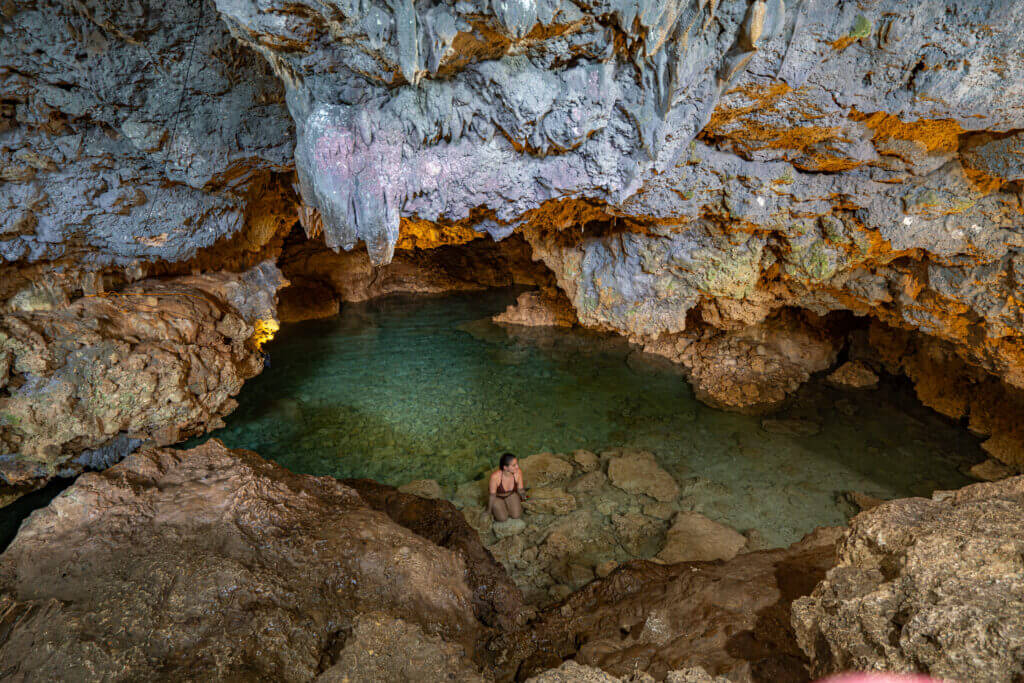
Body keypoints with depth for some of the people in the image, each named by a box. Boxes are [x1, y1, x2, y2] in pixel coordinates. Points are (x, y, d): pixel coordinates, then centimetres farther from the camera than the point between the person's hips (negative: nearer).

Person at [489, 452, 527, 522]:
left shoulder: (518, 472, -27)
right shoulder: (495, 476, -36)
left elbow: (520, 489, -8)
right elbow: (492, 496, -20)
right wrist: (489, 511, -11)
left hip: (510, 495, 3)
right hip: (497, 497, -3)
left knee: (517, 516, -13)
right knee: (502, 518, -17)